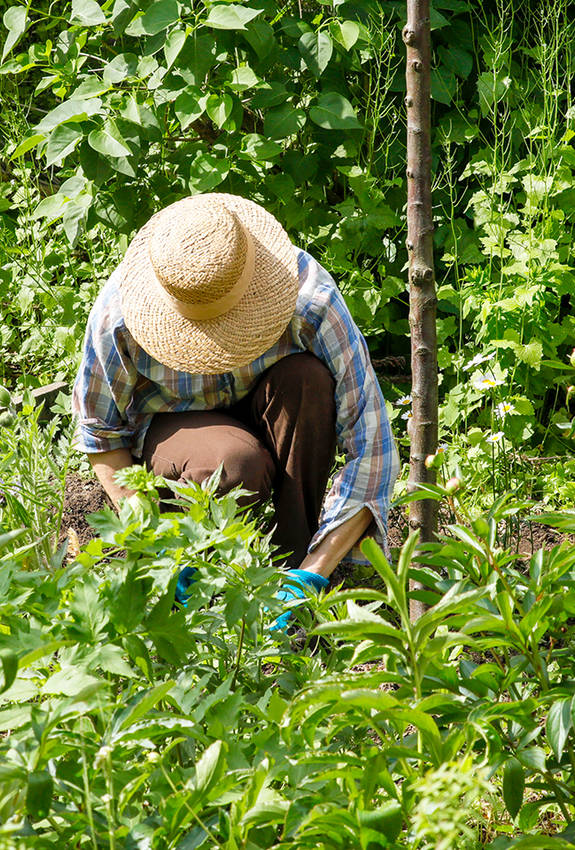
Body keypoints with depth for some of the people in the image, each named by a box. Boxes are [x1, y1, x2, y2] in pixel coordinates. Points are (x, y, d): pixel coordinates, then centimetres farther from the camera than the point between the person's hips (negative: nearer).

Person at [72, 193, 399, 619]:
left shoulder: (312, 300, -34)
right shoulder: (118, 316, -30)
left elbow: (371, 446, -31)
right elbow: (100, 432, -10)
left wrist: (313, 573, -37)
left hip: (268, 420, 1)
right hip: (173, 424, -1)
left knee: (305, 377, -35)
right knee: (235, 466, -37)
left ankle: (297, 557, -19)